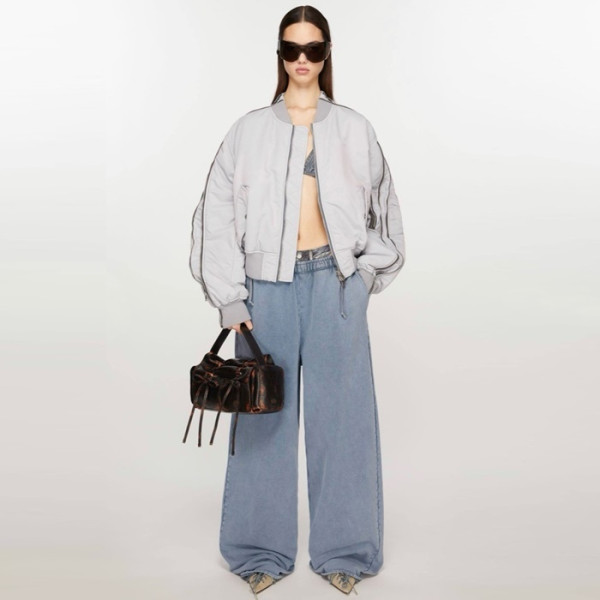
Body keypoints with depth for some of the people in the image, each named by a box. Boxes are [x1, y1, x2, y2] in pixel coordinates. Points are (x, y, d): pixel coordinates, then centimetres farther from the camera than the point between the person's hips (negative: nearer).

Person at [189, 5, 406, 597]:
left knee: (339, 411, 4)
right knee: (266, 415, 5)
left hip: (334, 281, 1)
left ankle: (342, 548, 19)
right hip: (268, 282, 0)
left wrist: (366, 275, 6)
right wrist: (229, 298, -6)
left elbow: (383, 207, 15)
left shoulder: (353, 129, 8)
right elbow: (218, 214, 1)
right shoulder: (249, 130, 5)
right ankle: (263, 549, 19)